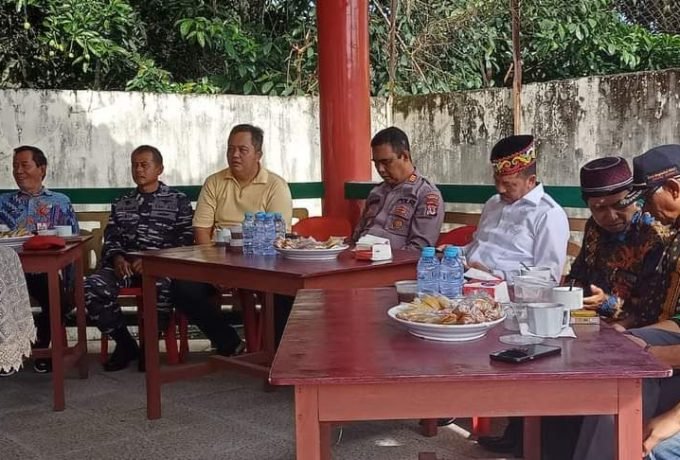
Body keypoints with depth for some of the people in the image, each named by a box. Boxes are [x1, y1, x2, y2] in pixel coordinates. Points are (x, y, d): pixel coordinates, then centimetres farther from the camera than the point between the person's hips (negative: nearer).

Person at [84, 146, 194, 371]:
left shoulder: (178, 200, 12)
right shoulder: (121, 204, 26)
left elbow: (185, 239, 1)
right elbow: (111, 238, 18)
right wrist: (117, 258, -7)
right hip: (124, 264, 4)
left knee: (164, 287, -39)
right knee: (92, 287, -26)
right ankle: (125, 343, -7)